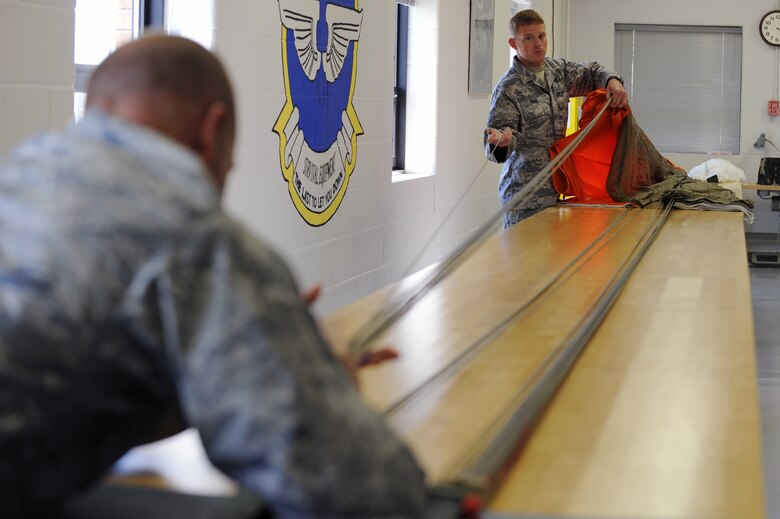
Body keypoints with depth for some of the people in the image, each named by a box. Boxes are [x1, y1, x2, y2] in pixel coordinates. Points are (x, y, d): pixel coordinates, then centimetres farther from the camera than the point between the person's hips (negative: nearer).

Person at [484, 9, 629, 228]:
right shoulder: (508, 88, -14)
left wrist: (612, 80, 3)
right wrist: (500, 140, -40)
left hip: (554, 187, 7)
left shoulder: (557, 69, 9)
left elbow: (590, 72, 24)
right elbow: (499, 128, -16)